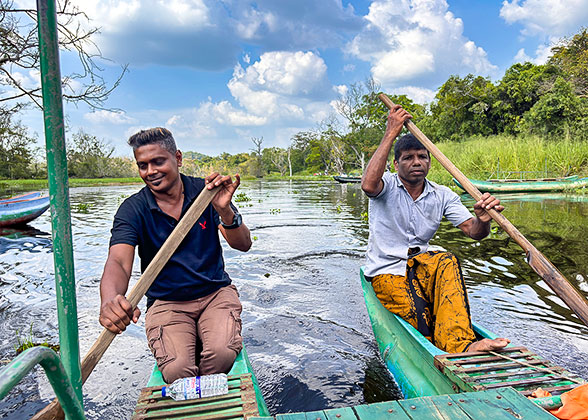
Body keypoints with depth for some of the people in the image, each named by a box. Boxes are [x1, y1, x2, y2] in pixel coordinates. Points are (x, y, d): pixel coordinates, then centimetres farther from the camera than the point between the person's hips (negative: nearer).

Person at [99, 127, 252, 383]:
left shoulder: (204, 191, -2)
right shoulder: (133, 209, -4)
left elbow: (243, 245, -10)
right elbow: (118, 261, -21)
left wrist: (225, 211, -31)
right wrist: (109, 300, -44)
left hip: (216, 293, 1)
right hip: (166, 302, 0)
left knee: (223, 354, -28)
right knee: (177, 370, -26)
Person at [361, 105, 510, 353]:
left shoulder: (442, 195, 6)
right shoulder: (386, 185, -6)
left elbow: (473, 231, -4)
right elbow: (368, 185, -31)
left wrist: (483, 219, -30)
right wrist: (391, 134, -26)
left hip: (421, 266, 3)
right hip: (386, 271, -3)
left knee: (447, 261, -31)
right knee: (418, 312, -29)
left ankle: (459, 344, -42)